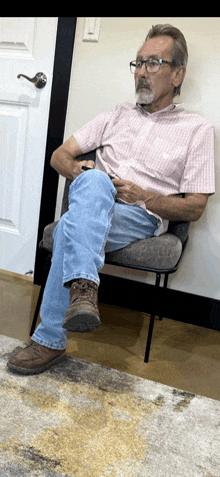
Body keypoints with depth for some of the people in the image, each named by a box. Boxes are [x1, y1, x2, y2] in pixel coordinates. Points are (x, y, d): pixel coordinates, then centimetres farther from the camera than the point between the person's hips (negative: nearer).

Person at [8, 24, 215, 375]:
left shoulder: (197, 129, 10)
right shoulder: (119, 115, 22)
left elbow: (195, 208, 4)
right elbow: (60, 155, 19)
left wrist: (142, 196, -12)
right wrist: (81, 172, -5)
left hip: (142, 218, -3)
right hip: (93, 205, 3)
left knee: (72, 226, -33)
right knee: (94, 181, -34)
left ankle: (51, 339, -24)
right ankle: (83, 286, -46)